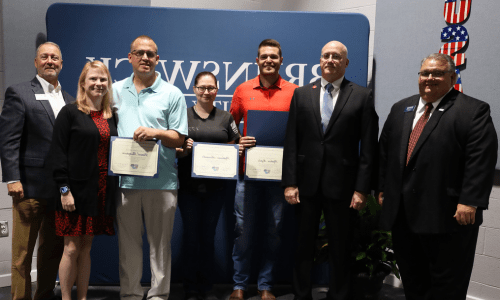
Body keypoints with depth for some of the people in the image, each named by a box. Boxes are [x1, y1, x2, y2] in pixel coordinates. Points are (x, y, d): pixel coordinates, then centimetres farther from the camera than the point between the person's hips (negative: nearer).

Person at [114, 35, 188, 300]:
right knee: (128, 242, 11)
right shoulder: (116, 91, 12)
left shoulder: (172, 94, 3)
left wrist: (155, 132, -17)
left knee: (160, 243, 7)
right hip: (125, 179, 2)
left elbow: (179, 139, 1)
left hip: (161, 180, -2)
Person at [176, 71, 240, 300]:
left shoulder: (225, 118, 9)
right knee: (191, 234, 4)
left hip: (215, 185, 2)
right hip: (188, 185, -1)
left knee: (208, 235, 10)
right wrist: (183, 151, -16)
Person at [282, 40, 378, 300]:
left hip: (342, 185, -2)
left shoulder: (363, 96, 1)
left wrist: (362, 189, -8)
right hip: (306, 183, 2)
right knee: (304, 246, 14)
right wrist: (289, 182, -3)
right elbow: (291, 142, 3)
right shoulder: (301, 94, 7)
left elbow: (368, 147, -3)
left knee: (340, 249, 10)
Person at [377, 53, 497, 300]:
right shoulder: (400, 109, 14)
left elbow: (481, 161, -12)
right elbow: (384, 152, 16)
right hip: (402, 214, 6)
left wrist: (469, 202, -19)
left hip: (448, 215, -5)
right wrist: (382, 189, 11)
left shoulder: (473, 111, -4)